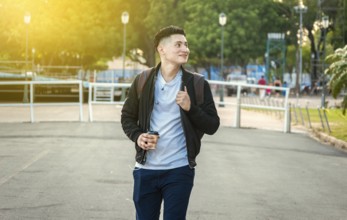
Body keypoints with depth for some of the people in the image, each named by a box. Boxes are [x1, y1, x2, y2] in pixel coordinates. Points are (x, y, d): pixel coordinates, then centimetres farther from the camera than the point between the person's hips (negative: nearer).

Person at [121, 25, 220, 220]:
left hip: (180, 170, -2)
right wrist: (137, 136, -8)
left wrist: (190, 108, -19)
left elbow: (212, 126, -2)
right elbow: (128, 116, 12)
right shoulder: (143, 81, 1)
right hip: (146, 169, 2)